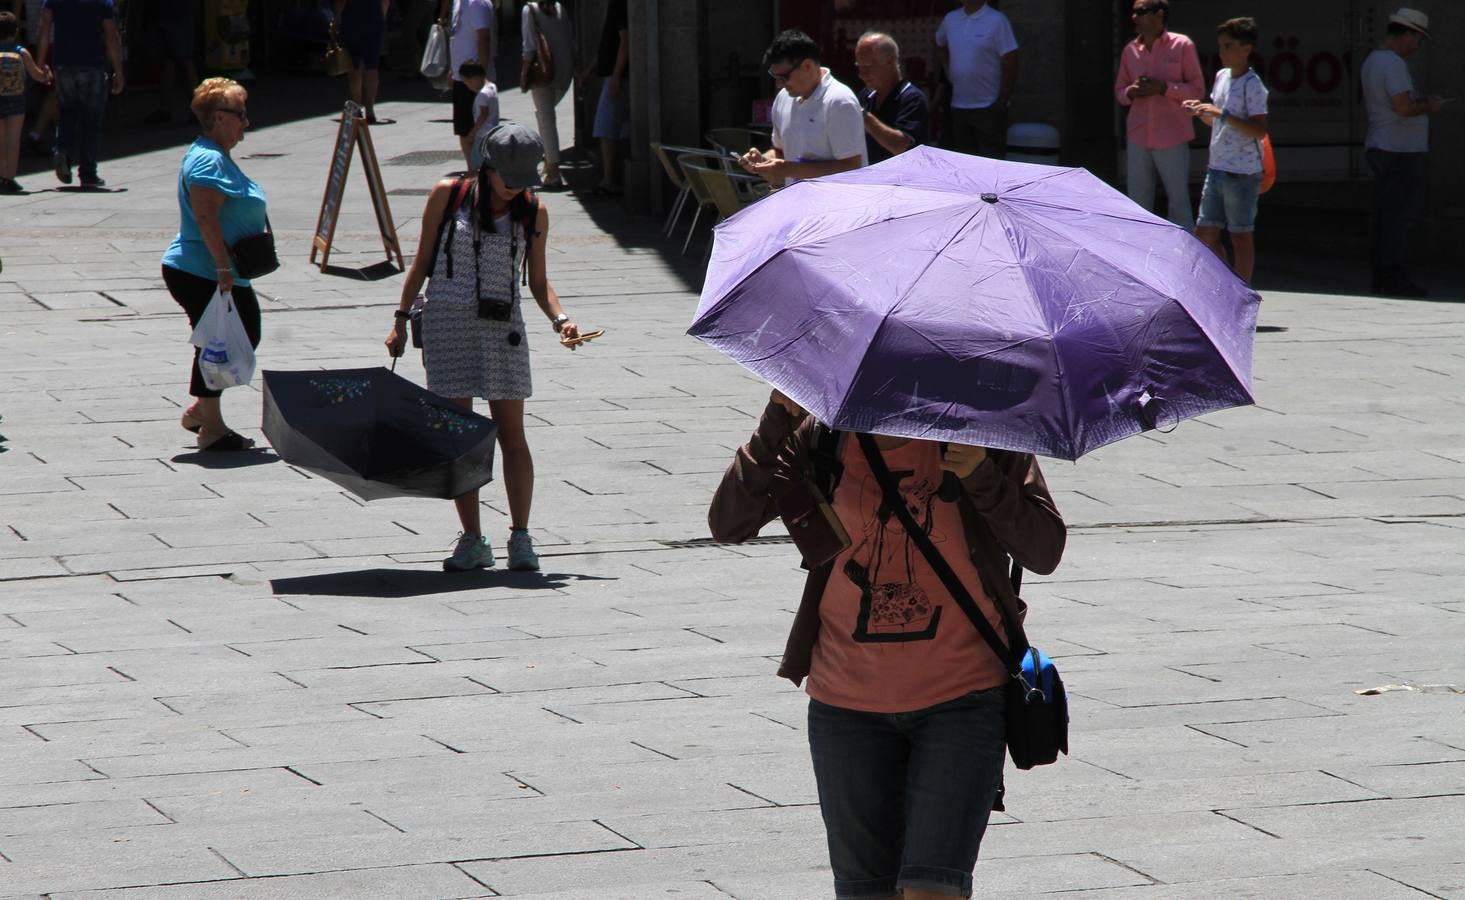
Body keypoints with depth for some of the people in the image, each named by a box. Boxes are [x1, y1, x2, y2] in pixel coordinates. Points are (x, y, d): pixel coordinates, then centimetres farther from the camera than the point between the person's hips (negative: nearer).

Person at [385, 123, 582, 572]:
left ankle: (520, 537, 6)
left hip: (503, 327, 1)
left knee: (512, 435, -1)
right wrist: (401, 320, 4)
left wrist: (560, 318, -8)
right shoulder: (448, 195, 0)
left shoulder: (533, 212, 4)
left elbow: (538, 282, 9)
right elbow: (422, 262, 6)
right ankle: (472, 540, 6)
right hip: (447, 321, -1)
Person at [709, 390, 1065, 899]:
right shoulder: (824, 433, -2)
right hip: (847, 699, 3)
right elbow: (727, 525, -9)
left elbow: (1045, 552, -8)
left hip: (962, 698, -2)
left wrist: (981, 475, -23)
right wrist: (777, 425, -21)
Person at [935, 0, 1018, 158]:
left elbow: (1009, 63, -12)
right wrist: (947, 69, 12)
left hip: (989, 108, -6)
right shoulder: (950, 19, 7)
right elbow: (940, 45, 28)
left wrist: (1003, 101, -12)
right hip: (958, 107, 6)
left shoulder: (996, 21, -10)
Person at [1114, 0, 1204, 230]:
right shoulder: (1130, 50, 8)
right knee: (1138, 203, 8)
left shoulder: (1182, 45, -4)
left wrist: (1163, 87, -16)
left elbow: (1197, 89, -3)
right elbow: (1119, 91, 15)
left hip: (1171, 139, -4)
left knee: (1178, 200, 3)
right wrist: (1130, 92, -8)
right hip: (1138, 138, 4)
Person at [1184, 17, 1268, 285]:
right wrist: (1202, 112, 3)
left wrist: (1222, 114, -25)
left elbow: (1259, 130, -21)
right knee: (1205, 233, 10)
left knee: (1240, 236, 0)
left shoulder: (1252, 85, -13)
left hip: (1242, 172, -8)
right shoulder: (1221, 76, 12)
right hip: (1216, 168, 8)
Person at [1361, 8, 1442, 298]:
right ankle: (1395, 277, -8)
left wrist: (1421, 101, 19)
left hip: (1379, 149, 10)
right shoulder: (1393, 64, -16)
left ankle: (1382, 276, 13)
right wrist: (1428, 107, -6)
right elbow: (1403, 107, -25)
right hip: (1401, 151, -10)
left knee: (1386, 216, 11)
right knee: (1401, 216, -8)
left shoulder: (1372, 61, 15)